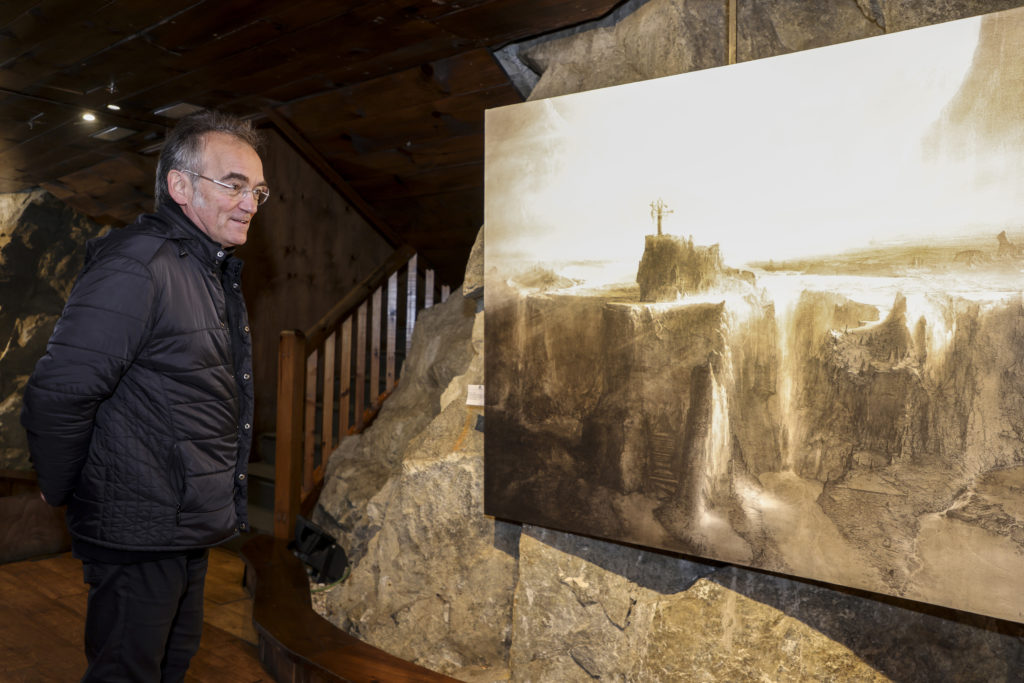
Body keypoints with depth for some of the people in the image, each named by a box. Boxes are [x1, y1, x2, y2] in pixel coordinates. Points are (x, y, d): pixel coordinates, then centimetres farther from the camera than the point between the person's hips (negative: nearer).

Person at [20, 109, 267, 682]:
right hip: (140, 540, -9)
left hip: (190, 528, 9)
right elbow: (57, 396, -24)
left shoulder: (216, 271, 11)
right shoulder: (137, 266, -22)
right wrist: (66, 495, -10)